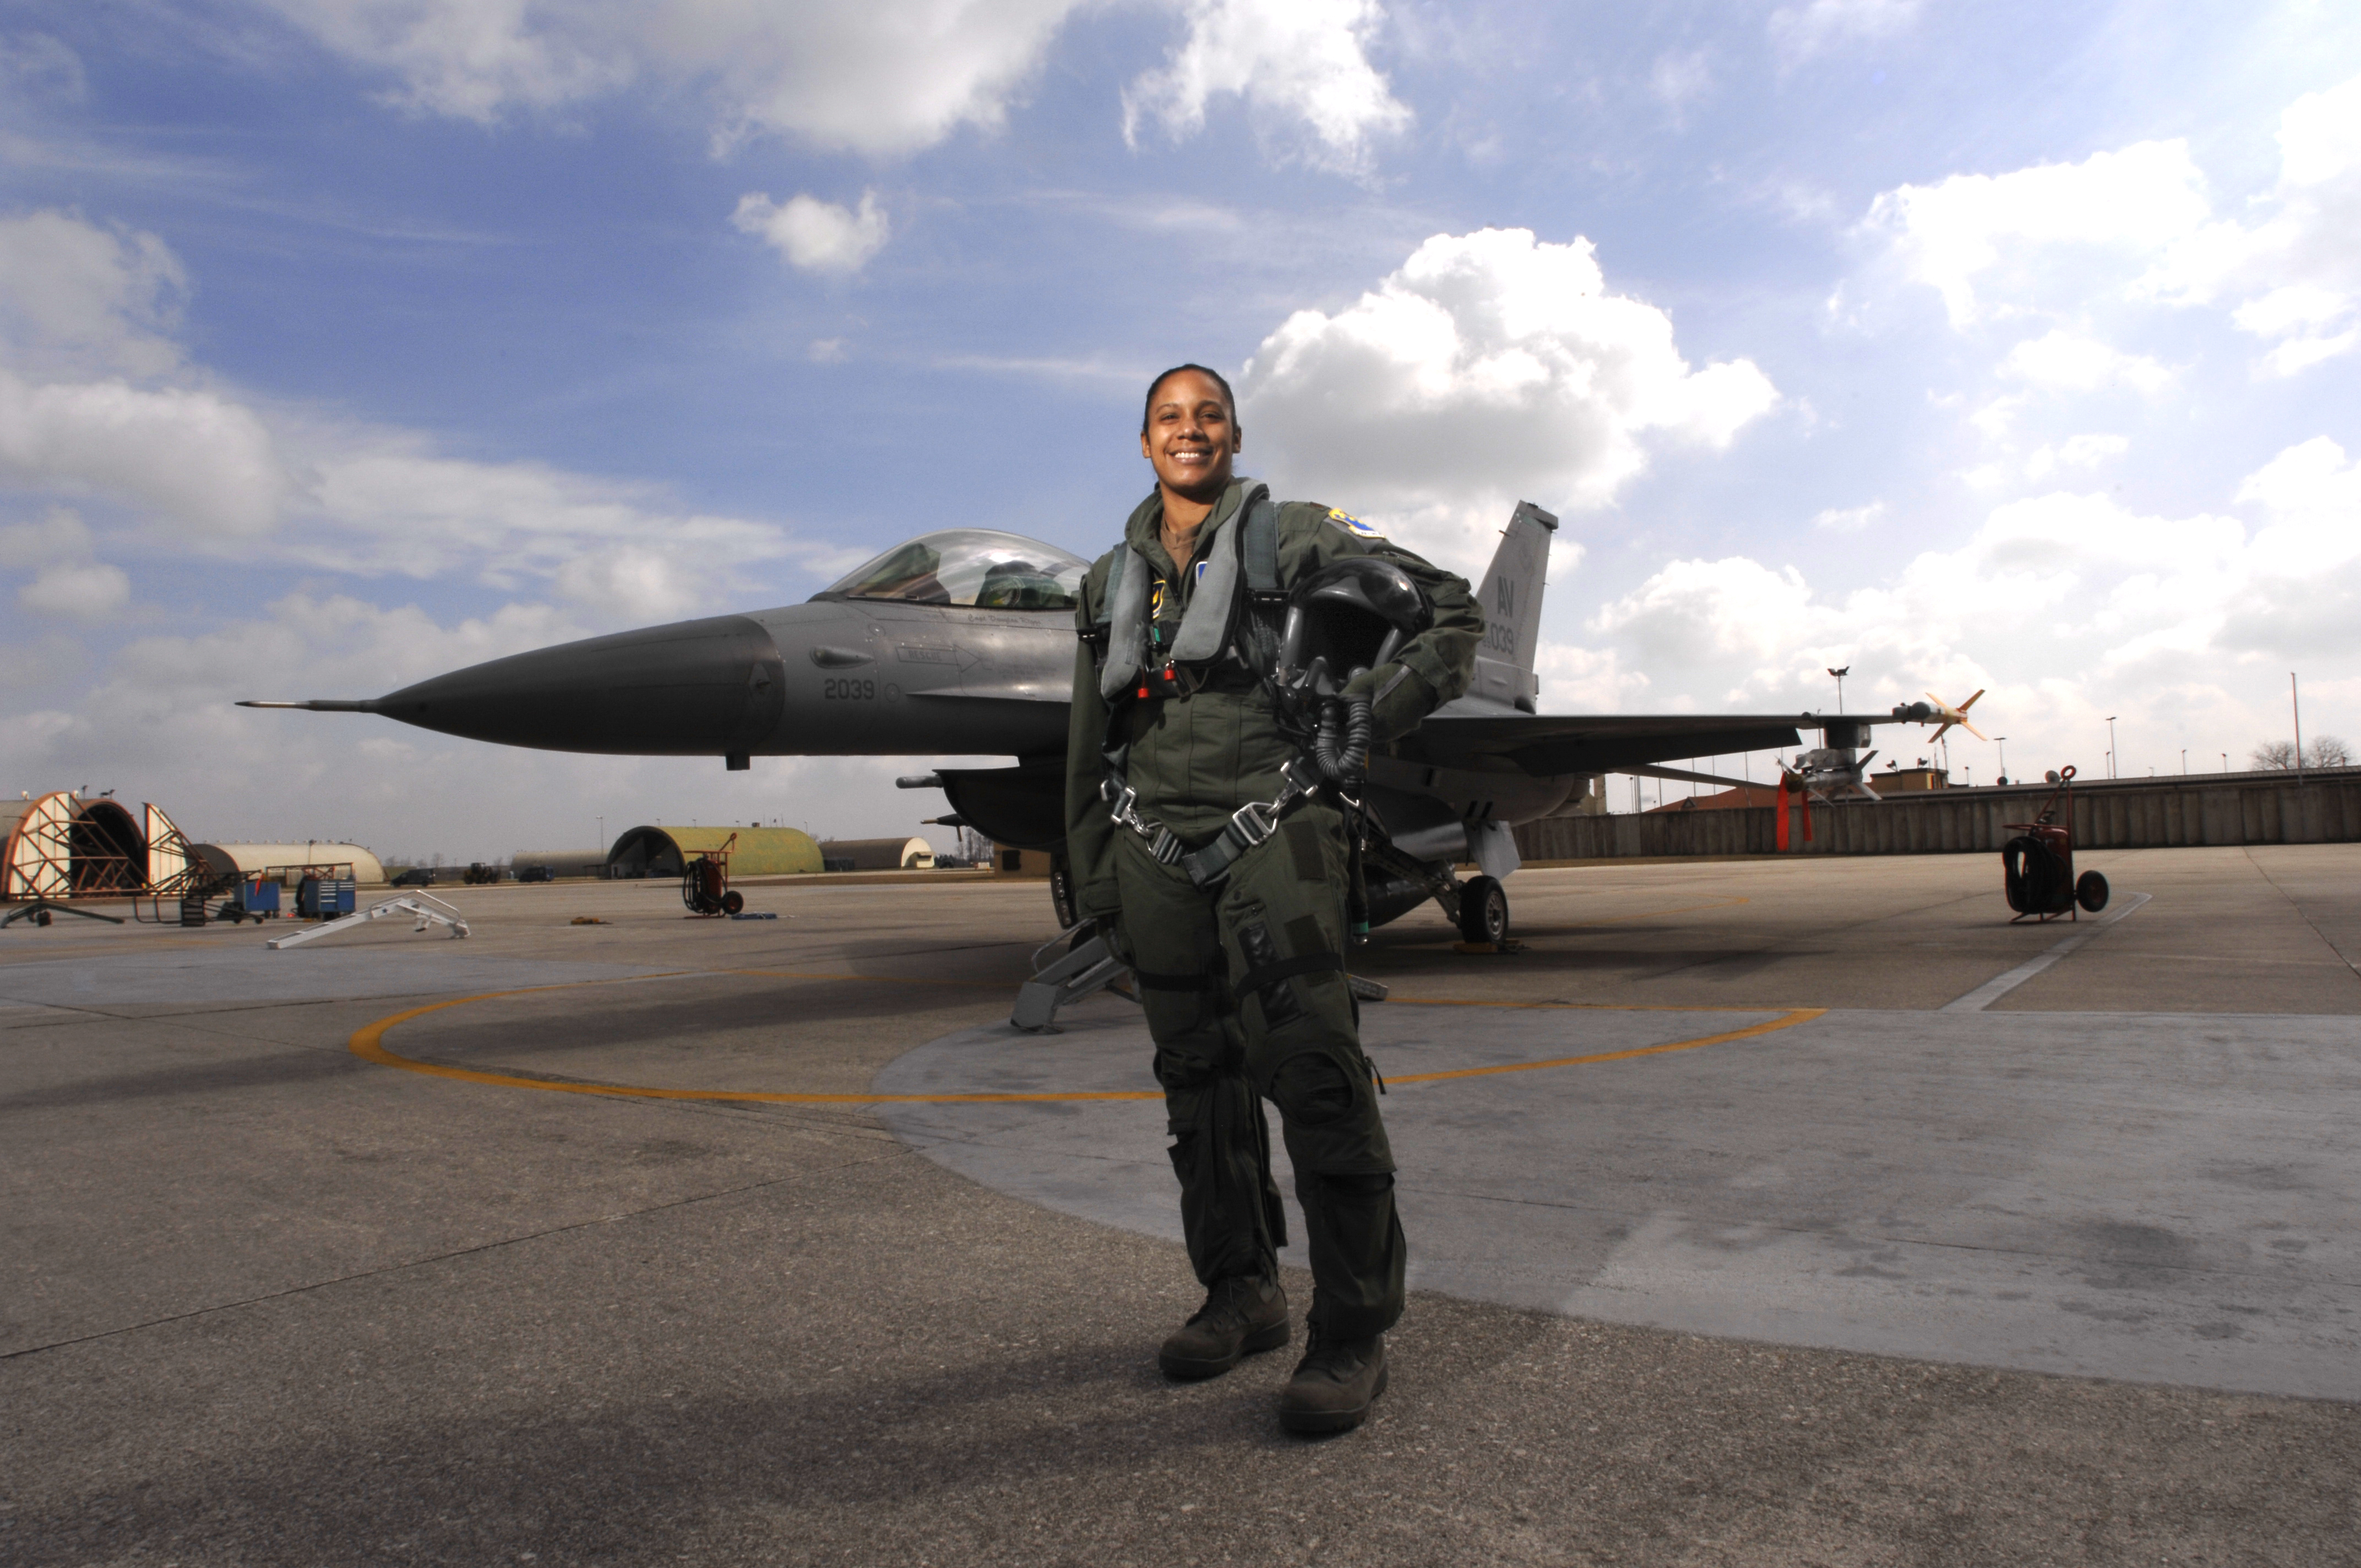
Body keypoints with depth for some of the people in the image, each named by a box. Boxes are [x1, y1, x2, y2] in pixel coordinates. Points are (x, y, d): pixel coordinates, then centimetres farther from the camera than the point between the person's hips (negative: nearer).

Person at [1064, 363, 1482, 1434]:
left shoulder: (1292, 539, 3)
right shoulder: (1110, 582, 17)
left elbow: (1453, 610, 4)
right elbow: (1091, 744, 19)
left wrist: (1367, 714, -6)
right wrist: (1095, 884, 15)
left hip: (1271, 830, -5)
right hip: (1157, 851, 5)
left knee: (1314, 1074, -14)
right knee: (1201, 1084, 9)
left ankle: (1353, 1334, -4)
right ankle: (1242, 1295, 23)